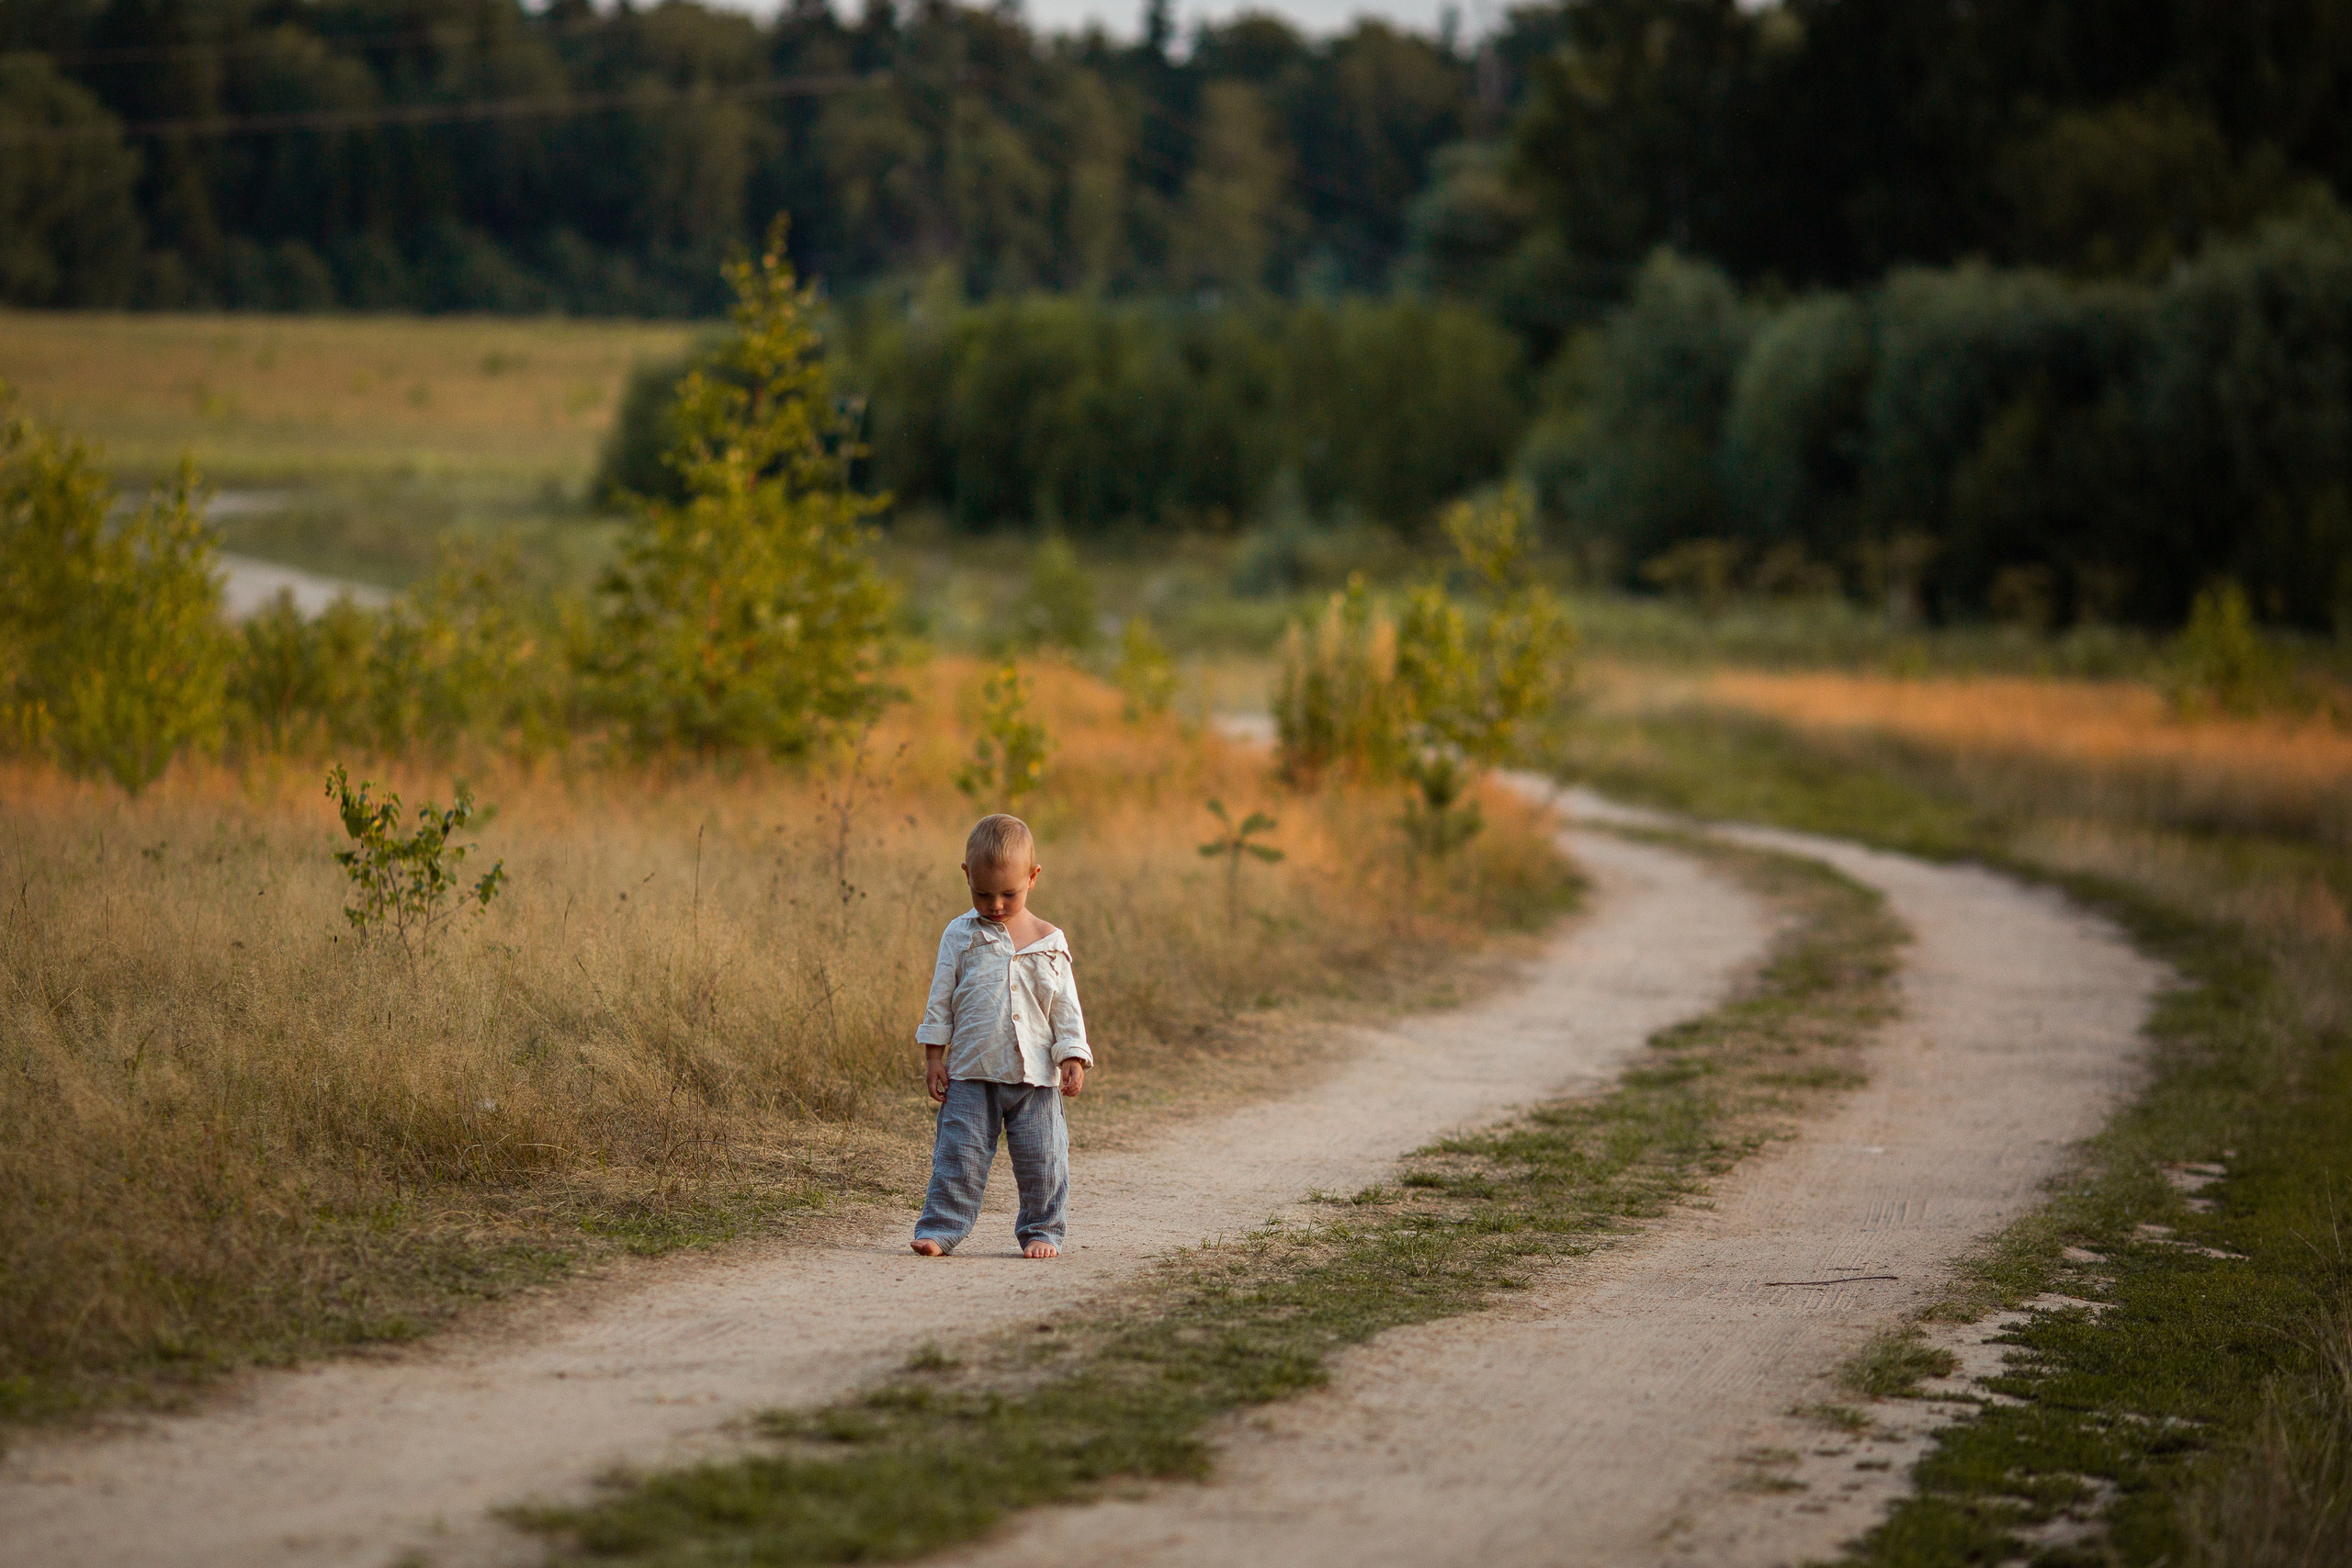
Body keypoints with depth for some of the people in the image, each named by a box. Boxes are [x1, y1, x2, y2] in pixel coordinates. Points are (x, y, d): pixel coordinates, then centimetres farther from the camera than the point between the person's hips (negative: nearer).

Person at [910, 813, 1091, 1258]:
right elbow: (941, 998, 4)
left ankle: (1042, 1231, 16)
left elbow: (1066, 1006, 6)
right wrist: (934, 1056, 1)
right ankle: (941, 1228, 2)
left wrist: (1072, 1059, -1)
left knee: (1040, 1159, 4)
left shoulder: (1048, 942, 3)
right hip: (970, 1073, -1)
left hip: (1035, 1073, 1)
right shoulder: (960, 935, 2)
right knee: (960, 1154, -3)